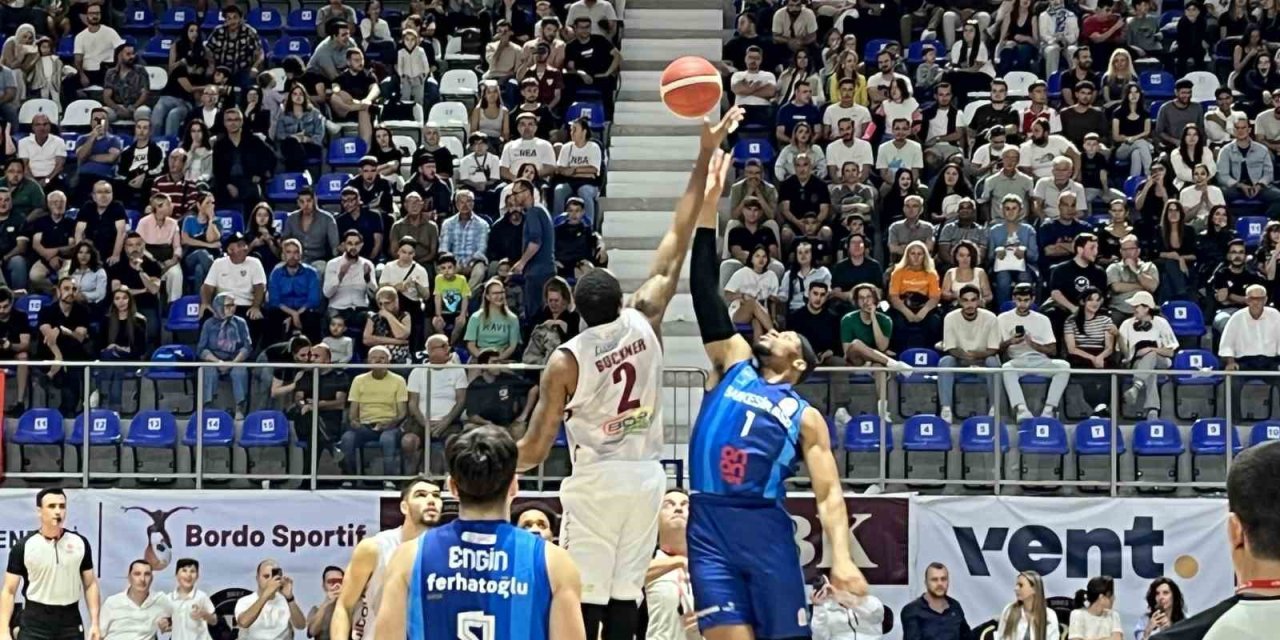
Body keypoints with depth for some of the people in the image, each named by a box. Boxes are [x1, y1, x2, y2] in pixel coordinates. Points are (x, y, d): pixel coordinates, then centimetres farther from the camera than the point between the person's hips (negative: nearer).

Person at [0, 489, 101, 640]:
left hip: (70, 621, 2)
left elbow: (90, 584, 9)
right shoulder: (23, 547, -4)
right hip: (35, 622, -2)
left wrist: (95, 623, 0)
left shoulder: (80, 543, 3)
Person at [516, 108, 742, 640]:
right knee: (626, 594, 7)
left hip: (596, 481, -4)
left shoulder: (565, 362, -11)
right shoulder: (644, 322, -3)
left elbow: (535, 449, -9)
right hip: (646, 475, 4)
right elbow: (673, 251, 1)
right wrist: (705, 158, 5)